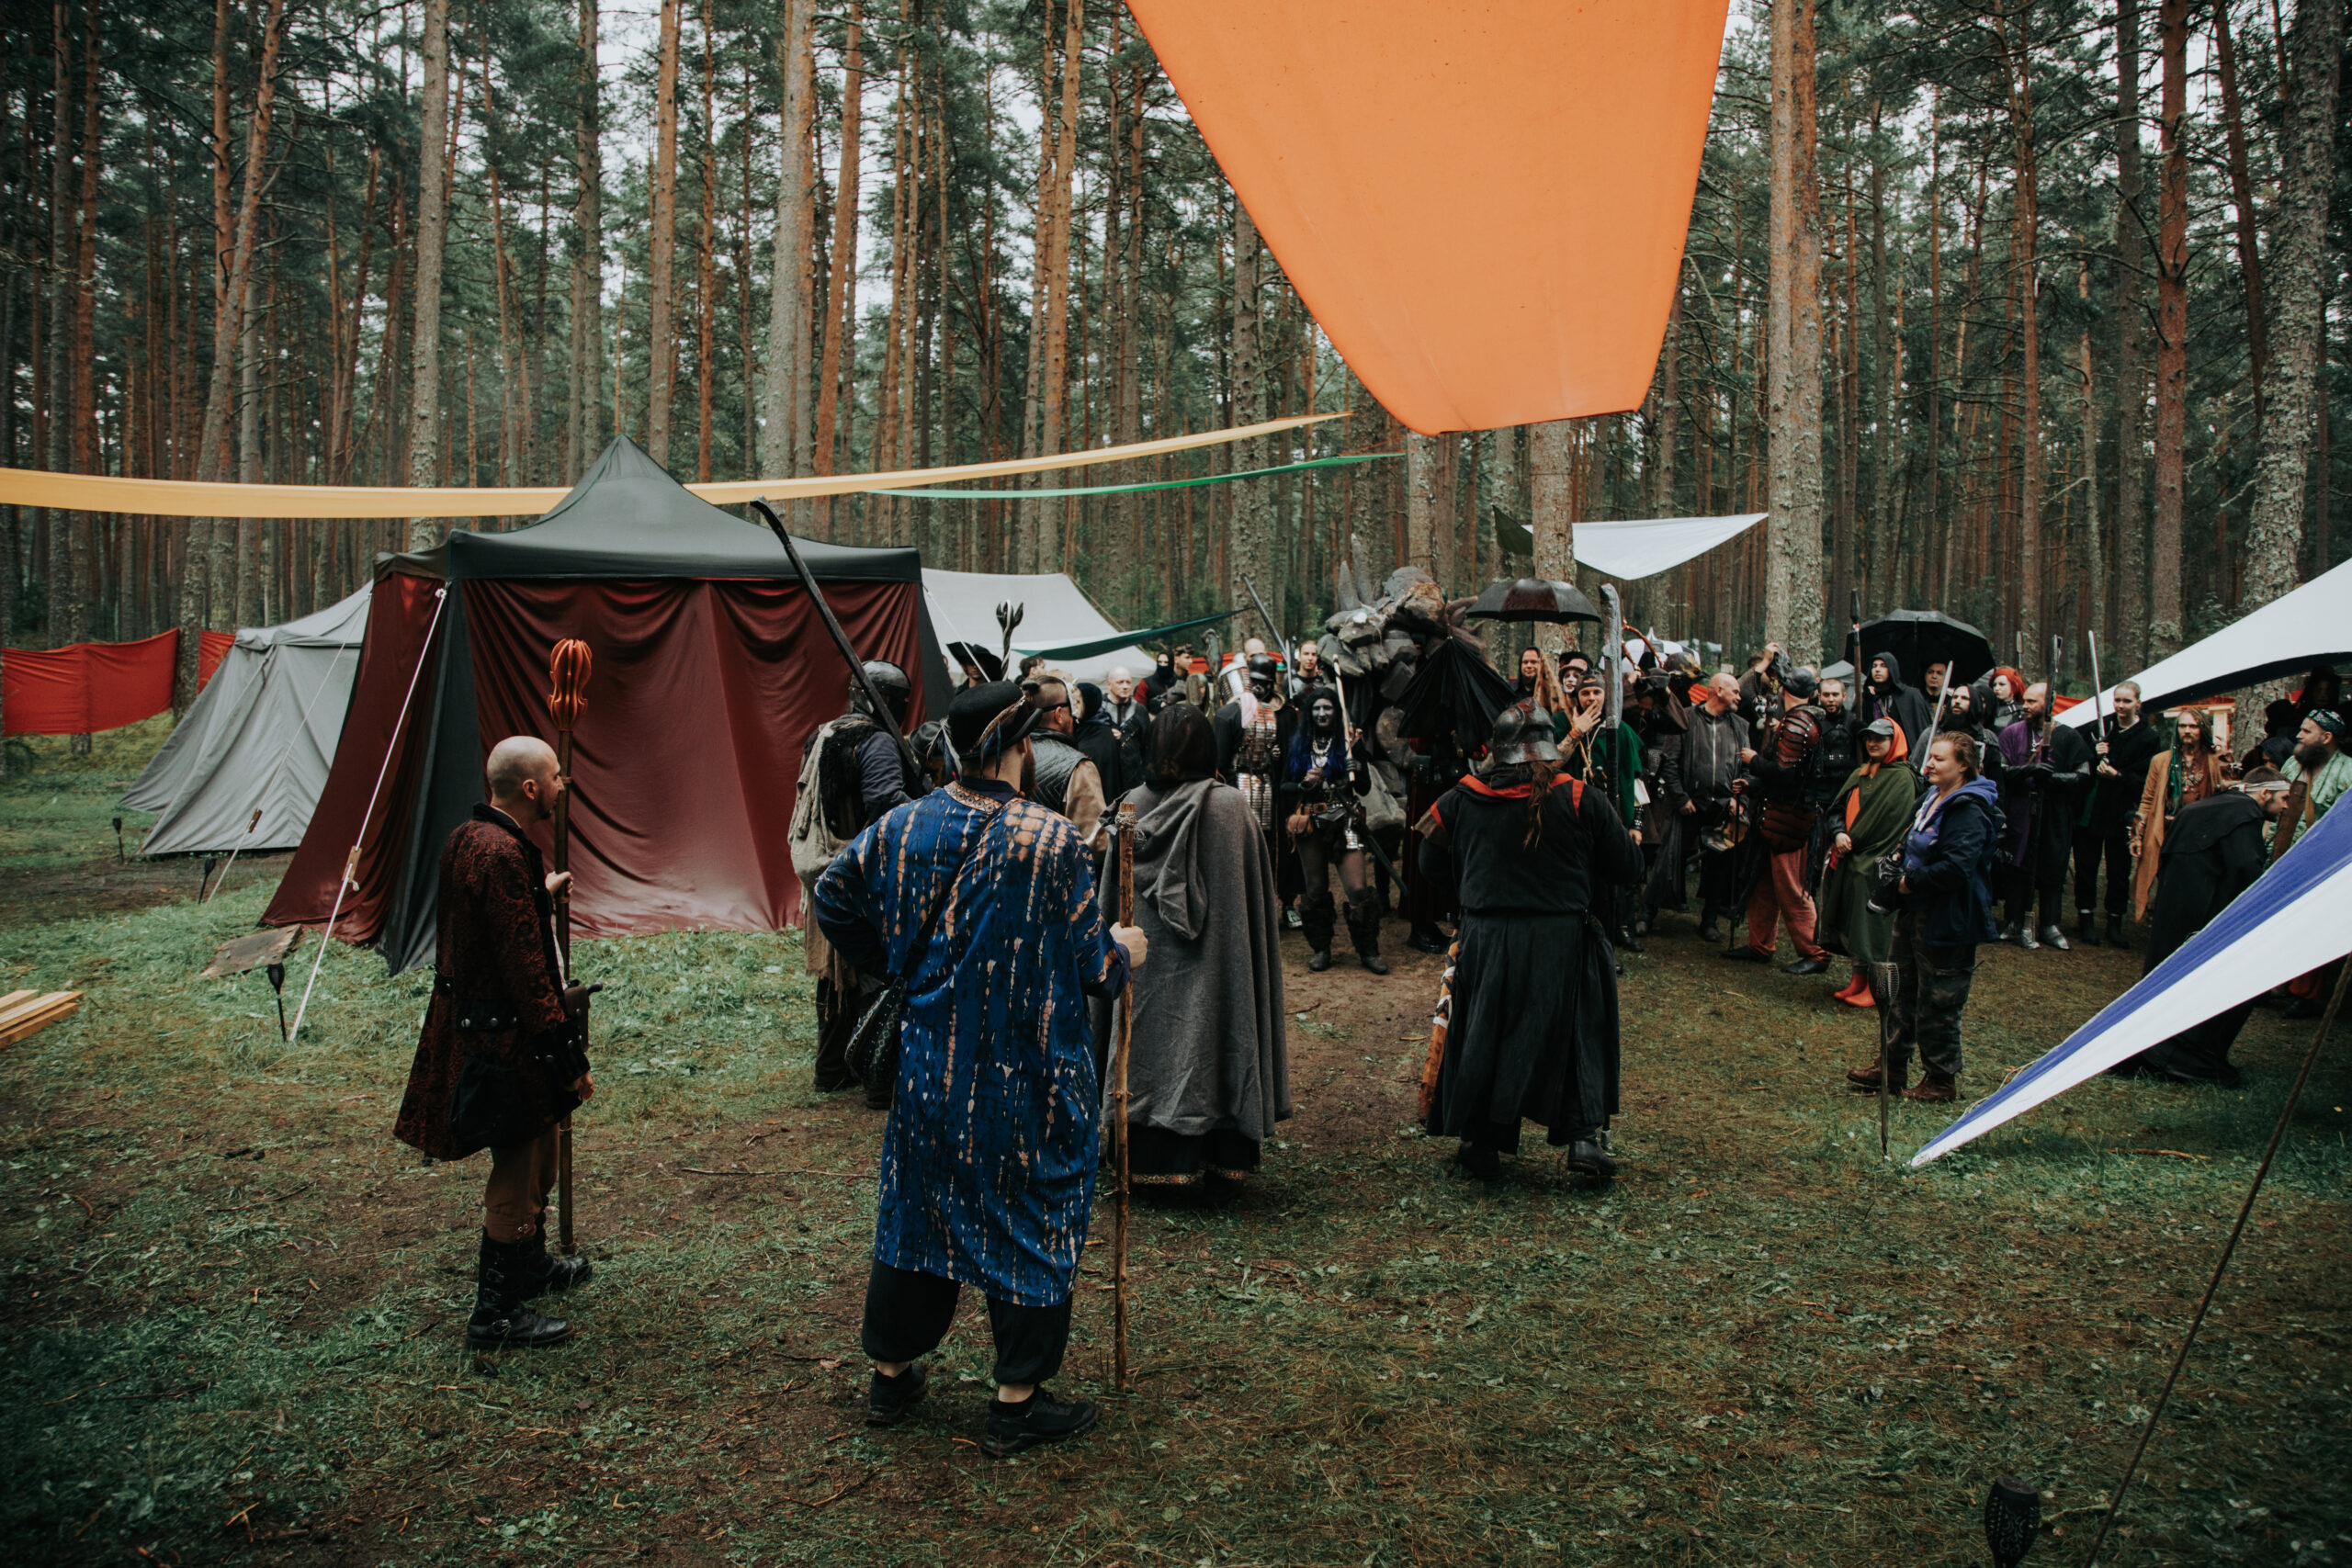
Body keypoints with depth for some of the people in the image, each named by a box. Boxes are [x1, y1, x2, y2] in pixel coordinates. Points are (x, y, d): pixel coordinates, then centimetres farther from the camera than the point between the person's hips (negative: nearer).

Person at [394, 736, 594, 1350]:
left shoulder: (466, 838, 6)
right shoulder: (503, 856, -25)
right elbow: (525, 970, -26)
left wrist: (541, 895, 35)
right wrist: (570, 1057, -22)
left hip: (471, 1020, 10)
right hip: (508, 1041, -10)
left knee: (533, 1159, 26)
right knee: (516, 1176, 3)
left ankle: (531, 1266, 44)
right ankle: (495, 1313, 14)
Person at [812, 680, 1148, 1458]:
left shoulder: (903, 827, -3)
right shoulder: (1051, 840, -18)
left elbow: (832, 896, 9)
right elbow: (1091, 959, -13)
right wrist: (1124, 950, 10)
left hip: (932, 1063, 5)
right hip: (1027, 1073, -5)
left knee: (918, 1204, 19)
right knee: (1030, 1217, 9)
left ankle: (891, 1375, 33)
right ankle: (1017, 1401, 18)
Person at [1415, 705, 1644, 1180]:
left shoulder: (1461, 801, -2)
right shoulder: (1581, 800, -7)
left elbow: (1432, 865, 10)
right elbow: (1628, 866, 0)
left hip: (1486, 940, 1)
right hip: (1563, 943, -1)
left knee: (1486, 1035, 15)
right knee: (1580, 1033, 16)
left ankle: (1482, 1142, 20)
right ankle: (1583, 1136, 10)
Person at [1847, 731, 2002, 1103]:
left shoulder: (1969, 811, -20)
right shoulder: (1933, 800, 10)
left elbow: (1955, 868, -29)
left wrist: (1912, 882, -18)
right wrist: (1901, 863, 6)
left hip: (1947, 923, -10)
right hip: (1916, 912, 10)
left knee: (1937, 1003, 2)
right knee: (1902, 992, 17)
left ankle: (1941, 1080, 16)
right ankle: (1892, 1066, 29)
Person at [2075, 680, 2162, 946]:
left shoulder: (2148, 738, -2)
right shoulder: (2101, 725, 5)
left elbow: (2145, 781, -5)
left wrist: (2118, 775, -20)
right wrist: (2094, 753, -11)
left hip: (2120, 813, -2)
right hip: (2090, 808, 2)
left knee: (2119, 870, 4)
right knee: (2086, 864, 4)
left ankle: (2115, 922, 16)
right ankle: (2086, 920, 13)